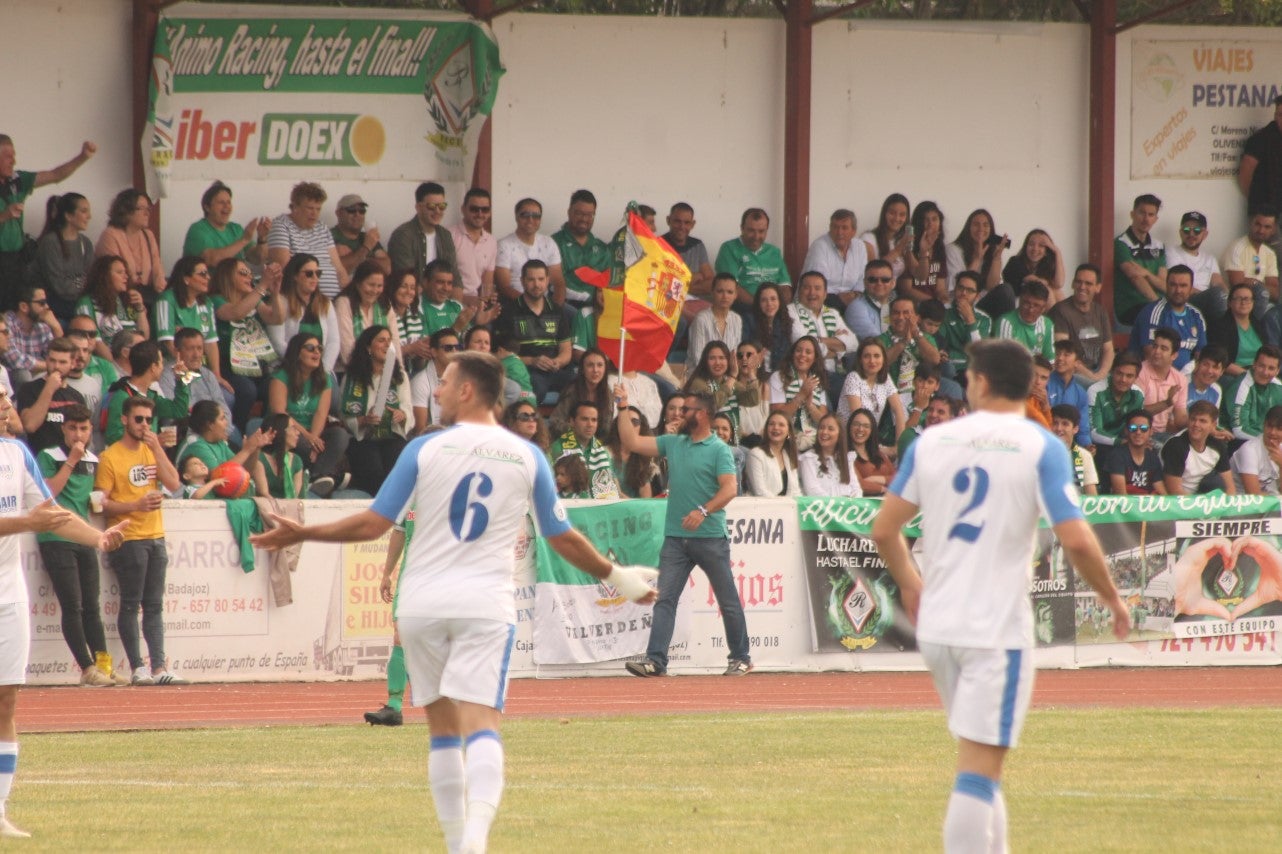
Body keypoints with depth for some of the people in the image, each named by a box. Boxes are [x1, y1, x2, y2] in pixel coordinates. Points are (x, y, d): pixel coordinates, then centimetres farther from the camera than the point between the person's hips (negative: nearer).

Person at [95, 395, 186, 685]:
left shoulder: (152, 451, 13)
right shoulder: (110, 457, -5)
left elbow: (174, 484, 1)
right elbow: (102, 503, -10)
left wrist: (157, 449, -5)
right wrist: (136, 505, -22)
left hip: (155, 537, 6)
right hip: (128, 539, -6)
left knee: (154, 606, 5)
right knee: (131, 604, -3)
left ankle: (159, 667, 4)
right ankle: (137, 668, -1)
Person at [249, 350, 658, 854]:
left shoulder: (425, 450, -2)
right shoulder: (527, 458, 3)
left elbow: (374, 525, -3)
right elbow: (562, 539, 9)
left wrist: (304, 534, 10)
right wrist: (616, 577, 24)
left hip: (422, 604, 0)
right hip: (485, 604, 0)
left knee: (443, 728, 13)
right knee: (482, 726, -10)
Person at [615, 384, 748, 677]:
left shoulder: (719, 450, -6)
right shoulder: (673, 443, 13)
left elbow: (730, 489, -16)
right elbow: (632, 442, 14)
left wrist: (704, 511, -28)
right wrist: (624, 407, 9)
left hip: (711, 538, -5)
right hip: (676, 538, 5)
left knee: (728, 600, 5)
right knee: (664, 599, -5)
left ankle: (741, 658, 16)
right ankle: (655, 660, -10)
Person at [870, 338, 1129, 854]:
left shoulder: (931, 442, 5)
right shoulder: (1040, 448, -6)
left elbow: (884, 529, 9)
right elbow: (1075, 540, -14)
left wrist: (910, 584, 27)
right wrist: (1113, 599, 2)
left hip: (936, 624, 5)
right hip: (997, 628, -5)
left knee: (979, 759, 19)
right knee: (979, 768, -7)